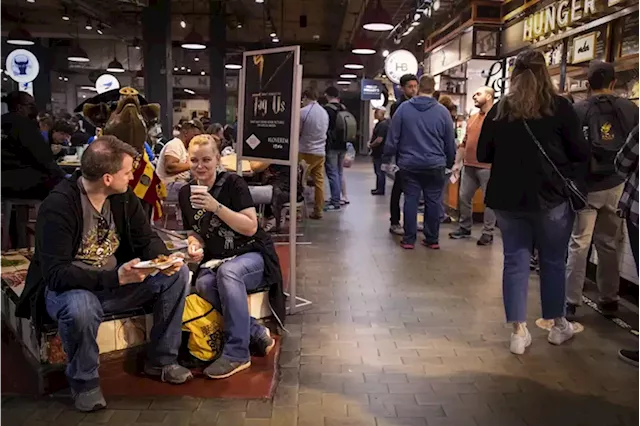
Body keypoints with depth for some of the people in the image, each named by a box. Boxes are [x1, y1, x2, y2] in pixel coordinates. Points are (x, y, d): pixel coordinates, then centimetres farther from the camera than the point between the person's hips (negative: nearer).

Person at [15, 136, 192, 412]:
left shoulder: (123, 196, -6)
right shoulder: (59, 206, -25)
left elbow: (147, 240, 1)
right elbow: (56, 274, -29)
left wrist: (165, 260, -23)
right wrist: (115, 277, -40)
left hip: (116, 281, 6)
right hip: (69, 287, -6)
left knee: (178, 273, -10)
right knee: (80, 307, -41)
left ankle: (161, 360, 5)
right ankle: (84, 383, -10)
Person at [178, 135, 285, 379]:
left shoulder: (233, 183, -7)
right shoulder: (186, 193, 9)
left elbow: (251, 227, -15)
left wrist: (216, 206, -23)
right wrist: (194, 245, -4)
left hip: (251, 255, -4)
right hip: (213, 261, 4)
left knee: (228, 271, -38)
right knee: (204, 284, -31)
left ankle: (237, 353, -30)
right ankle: (256, 334, -15)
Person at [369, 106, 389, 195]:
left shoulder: (383, 124, -19)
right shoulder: (379, 123, 13)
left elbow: (379, 140, -24)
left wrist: (371, 145, -10)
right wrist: (371, 143, 11)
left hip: (380, 152, -10)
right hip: (378, 152, 10)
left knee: (380, 171, -3)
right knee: (378, 171, 17)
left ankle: (380, 189, 3)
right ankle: (378, 188, 25)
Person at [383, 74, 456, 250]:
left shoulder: (404, 108, -2)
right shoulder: (442, 111, -1)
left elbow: (393, 137, -2)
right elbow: (450, 142, 4)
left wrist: (388, 158, 8)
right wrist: (450, 163, 17)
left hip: (409, 164, 0)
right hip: (435, 165, 0)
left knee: (410, 200, 5)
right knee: (433, 201, 7)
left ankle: (409, 239, 7)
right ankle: (432, 239, 13)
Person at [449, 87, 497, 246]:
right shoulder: (472, 119, 16)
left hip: (487, 167, -7)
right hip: (468, 166, 7)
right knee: (464, 197, 10)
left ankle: (488, 233, 7)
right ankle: (464, 228, 23)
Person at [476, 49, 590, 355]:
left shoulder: (499, 109, 1)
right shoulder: (560, 107, -6)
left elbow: (483, 155, 7)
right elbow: (581, 153, -3)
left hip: (507, 198, 2)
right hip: (551, 197, -1)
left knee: (515, 261, 8)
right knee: (553, 261, 13)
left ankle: (519, 331, 9)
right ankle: (558, 324, 29)